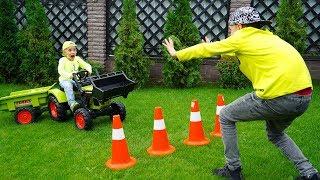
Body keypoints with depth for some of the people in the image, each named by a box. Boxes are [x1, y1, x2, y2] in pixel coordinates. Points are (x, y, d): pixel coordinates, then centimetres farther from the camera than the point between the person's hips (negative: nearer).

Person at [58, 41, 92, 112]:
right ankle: (72, 103, -43)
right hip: (65, 80, -4)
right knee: (68, 86, -37)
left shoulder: (77, 59, 9)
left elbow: (86, 65, 6)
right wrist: (68, 75, -41)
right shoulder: (63, 60, -6)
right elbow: (60, 70, -21)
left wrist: (89, 70, -19)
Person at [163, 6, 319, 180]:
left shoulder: (242, 37, 4)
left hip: (278, 97, -8)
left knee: (226, 116, 13)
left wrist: (177, 54, 27)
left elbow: (206, 49, 14)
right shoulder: (267, 36, 24)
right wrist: (216, 51, 55)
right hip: (305, 96, 8)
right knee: (275, 134, 35)